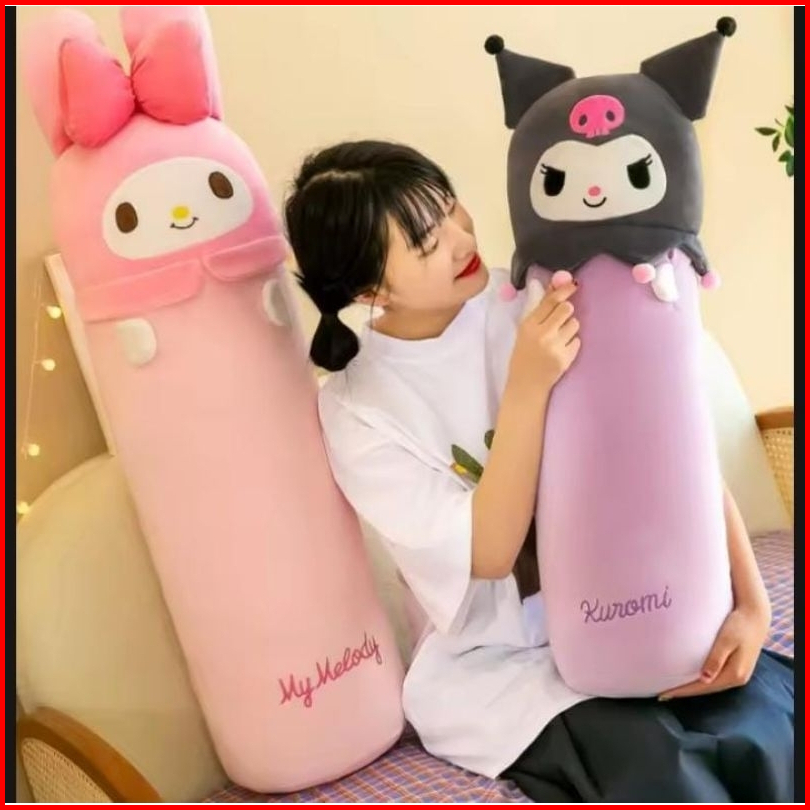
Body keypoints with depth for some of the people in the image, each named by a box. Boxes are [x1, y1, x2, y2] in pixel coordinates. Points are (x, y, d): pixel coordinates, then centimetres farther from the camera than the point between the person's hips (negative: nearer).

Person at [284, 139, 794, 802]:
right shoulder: (357, 409, -11)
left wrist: (751, 599, -15)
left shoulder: (543, 301, -8)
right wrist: (527, 386, -28)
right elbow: (489, 552, -17)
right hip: (502, 664, -2)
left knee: (767, 731, -20)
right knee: (671, 782, -24)